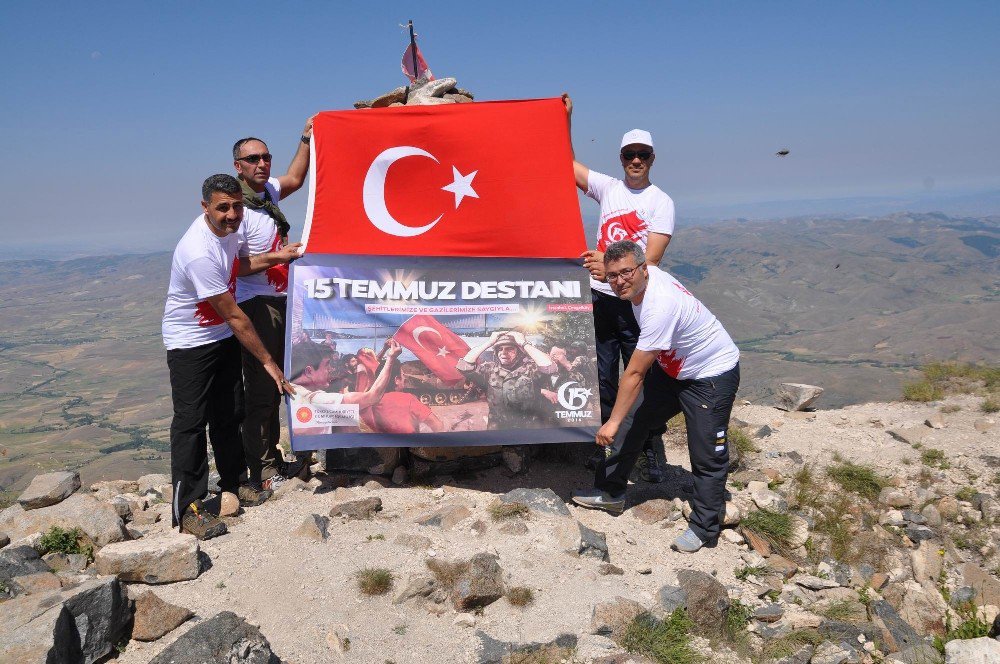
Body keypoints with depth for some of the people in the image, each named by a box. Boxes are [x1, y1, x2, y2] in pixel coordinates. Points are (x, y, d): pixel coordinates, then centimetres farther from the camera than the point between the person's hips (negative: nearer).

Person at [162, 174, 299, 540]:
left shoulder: (228, 226, -4)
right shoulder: (199, 253, -31)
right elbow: (234, 316, -27)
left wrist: (274, 257, 4)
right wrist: (267, 361, -20)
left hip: (223, 337, 9)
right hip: (190, 344, -9)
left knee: (229, 414, 16)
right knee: (191, 423, -6)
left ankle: (232, 482, 32)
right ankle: (187, 509, 1)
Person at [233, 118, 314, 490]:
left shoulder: (268, 190, 9)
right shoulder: (238, 209, -16)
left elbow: (294, 179, 29)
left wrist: (306, 140, 23)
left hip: (280, 300, 9)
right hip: (258, 305, -9)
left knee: (274, 386, 14)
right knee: (261, 389, -4)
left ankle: (272, 459, 25)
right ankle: (261, 471, 6)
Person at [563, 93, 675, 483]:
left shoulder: (661, 202, -1)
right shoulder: (607, 188, 11)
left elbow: (651, 259, -11)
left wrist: (611, 265, -24)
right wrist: (565, 119, 6)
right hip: (600, 297, 4)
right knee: (602, 377, 10)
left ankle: (650, 452, 12)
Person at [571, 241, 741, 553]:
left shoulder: (660, 306, -36)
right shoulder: (642, 281, -11)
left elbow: (635, 373, -31)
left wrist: (613, 422, -24)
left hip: (712, 375, -9)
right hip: (672, 368, 10)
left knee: (706, 457, -6)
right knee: (637, 425, 12)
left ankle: (703, 528, 9)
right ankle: (611, 491, 25)